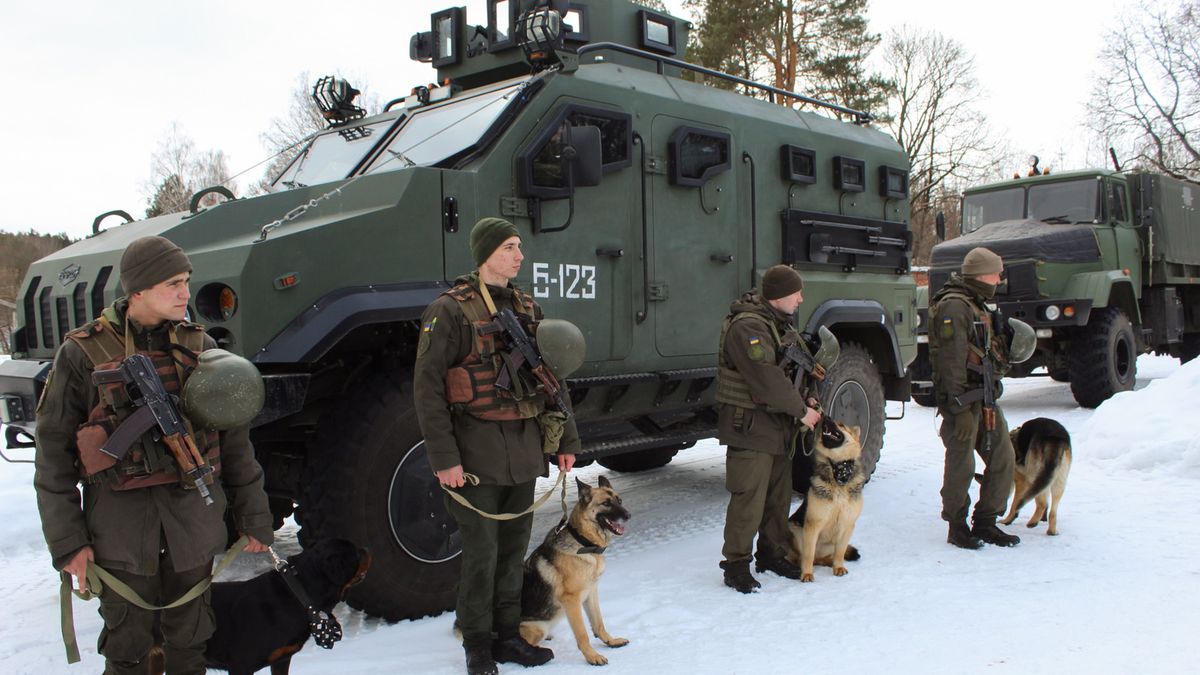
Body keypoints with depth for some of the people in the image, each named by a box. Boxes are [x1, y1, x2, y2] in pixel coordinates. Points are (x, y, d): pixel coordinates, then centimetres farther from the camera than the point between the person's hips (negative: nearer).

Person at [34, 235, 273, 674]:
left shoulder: (198, 346, 4)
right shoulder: (83, 354, -5)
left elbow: (233, 437, 8)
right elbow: (53, 452, -1)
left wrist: (253, 516, 9)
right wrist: (66, 541, -4)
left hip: (193, 519, 2)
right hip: (121, 526, -2)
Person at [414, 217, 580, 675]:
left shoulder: (527, 309, 12)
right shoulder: (451, 310, -8)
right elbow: (427, 388, -11)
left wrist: (565, 439, 14)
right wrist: (443, 458, -15)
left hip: (524, 449, 6)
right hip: (478, 452, -6)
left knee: (514, 548, 13)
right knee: (481, 554, 0)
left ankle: (508, 636, 27)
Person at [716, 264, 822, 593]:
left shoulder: (781, 324, 14)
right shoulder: (747, 327, -19)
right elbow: (767, 378, -24)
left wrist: (807, 399, 1)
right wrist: (801, 410, -16)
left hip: (780, 428, 10)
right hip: (751, 427, -10)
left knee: (779, 495, 17)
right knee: (749, 499, -6)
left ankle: (772, 554, 31)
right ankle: (736, 564, 6)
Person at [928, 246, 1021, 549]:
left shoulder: (976, 305, 20)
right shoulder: (954, 306, -13)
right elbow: (952, 360, -20)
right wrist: (959, 407, -23)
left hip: (985, 396, 10)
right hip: (963, 398, -10)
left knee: (1002, 457, 11)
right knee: (961, 464, -2)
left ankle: (985, 523, 21)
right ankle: (957, 527, 12)